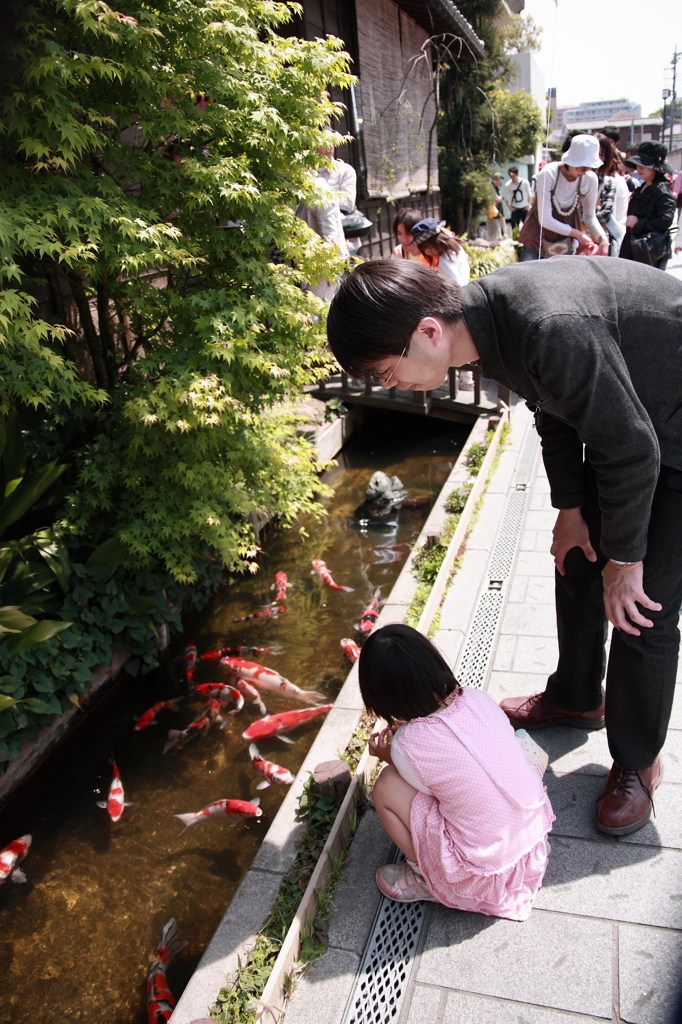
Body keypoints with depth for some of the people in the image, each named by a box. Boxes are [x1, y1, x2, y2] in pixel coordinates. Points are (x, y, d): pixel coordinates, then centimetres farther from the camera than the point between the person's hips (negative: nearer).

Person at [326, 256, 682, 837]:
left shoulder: (552, 330, -39)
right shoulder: (485, 314, -10)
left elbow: (630, 450, -30)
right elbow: (553, 411, 5)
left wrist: (624, 558, -16)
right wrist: (571, 508, 7)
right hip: (617, 416, 9)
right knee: (575, 563, 16)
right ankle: (577, 698, 40)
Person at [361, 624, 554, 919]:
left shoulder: (407, 746, -21)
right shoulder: (477, 699, -7)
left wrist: (389, 755, 12)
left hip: (488, 870, -6)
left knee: (387, 787, -5)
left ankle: (428, 882, 14)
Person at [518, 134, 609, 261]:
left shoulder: (590, 179, -10)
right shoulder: (548, 174, -21)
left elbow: (590, 216, 2)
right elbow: (545, 220, -21)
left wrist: (602, 237, -17)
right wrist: (578, 234, -20)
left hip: (568, 244, 3)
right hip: (537, 240, -2)